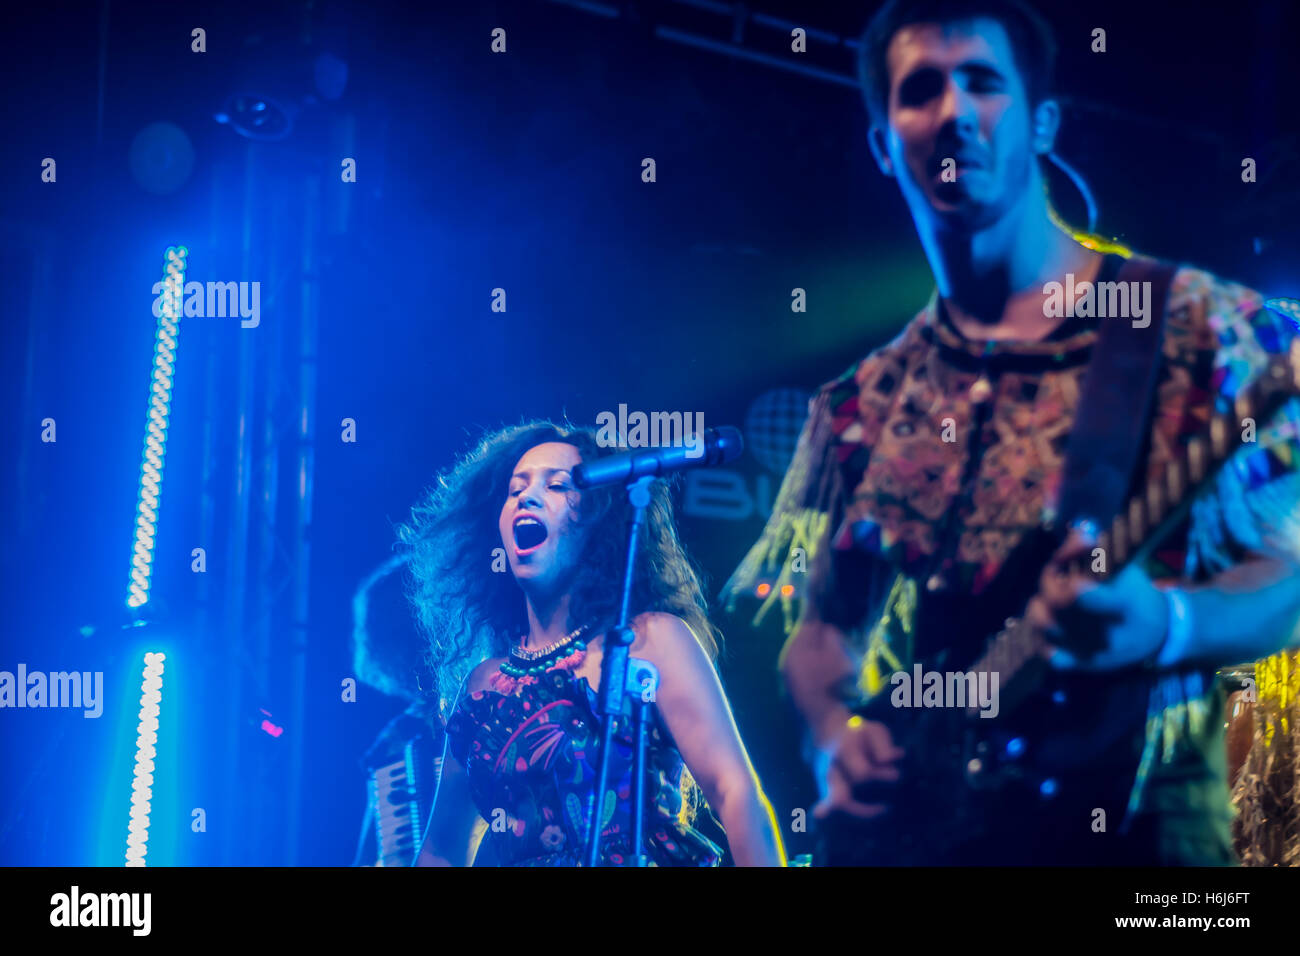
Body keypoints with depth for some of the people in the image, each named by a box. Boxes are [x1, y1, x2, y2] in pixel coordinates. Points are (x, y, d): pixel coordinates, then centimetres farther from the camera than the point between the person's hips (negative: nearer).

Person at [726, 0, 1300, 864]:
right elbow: (818, 627, 12)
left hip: (1136, 822, -3)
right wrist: (836, 742, -7)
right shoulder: (862, 406, 9)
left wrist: (1165, 625, -21)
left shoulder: (1202, 327, -1)